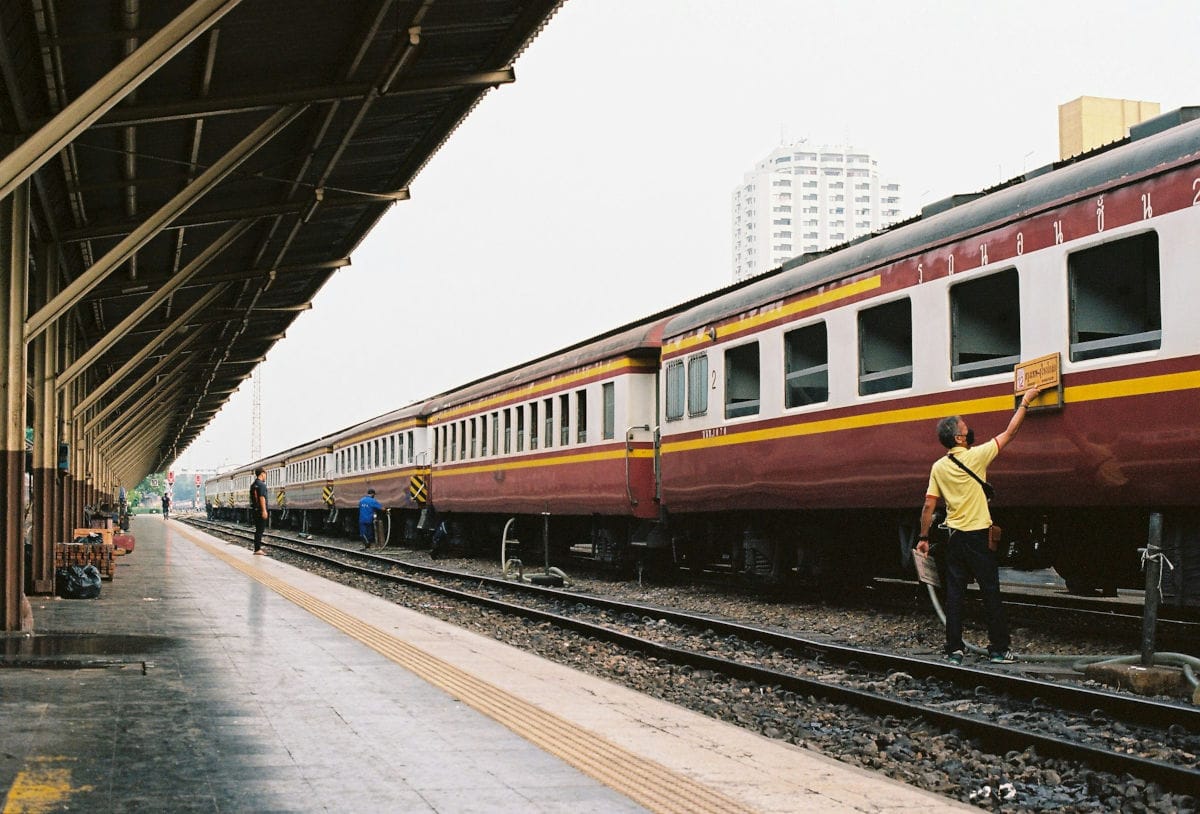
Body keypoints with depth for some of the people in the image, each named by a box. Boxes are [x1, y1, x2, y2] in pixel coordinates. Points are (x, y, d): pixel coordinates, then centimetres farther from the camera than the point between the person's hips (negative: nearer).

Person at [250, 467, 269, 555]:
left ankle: (258, 547, 20)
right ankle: (257, 549, -6)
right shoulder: (261, 485, -14)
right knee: (260, 529, -6)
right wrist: (264, 511, -23)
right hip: (260, 510, -9)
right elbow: (262, 498, -21)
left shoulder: (253, 485, 15)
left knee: (258, 529, 15)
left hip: (254, 509, 9)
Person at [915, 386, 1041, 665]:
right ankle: (999, 649, 6)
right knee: (990, 593, 3)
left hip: (954, 538, 4)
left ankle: (954, 650, 6)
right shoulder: (975, 457, -10)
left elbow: (929, 506, 2)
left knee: (954, 594, 6)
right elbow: (1009, 433, -2)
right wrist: (1024, 402, 7)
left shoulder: (938, 467, 2)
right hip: (979, 536, -4)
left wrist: (923, 537, 10)